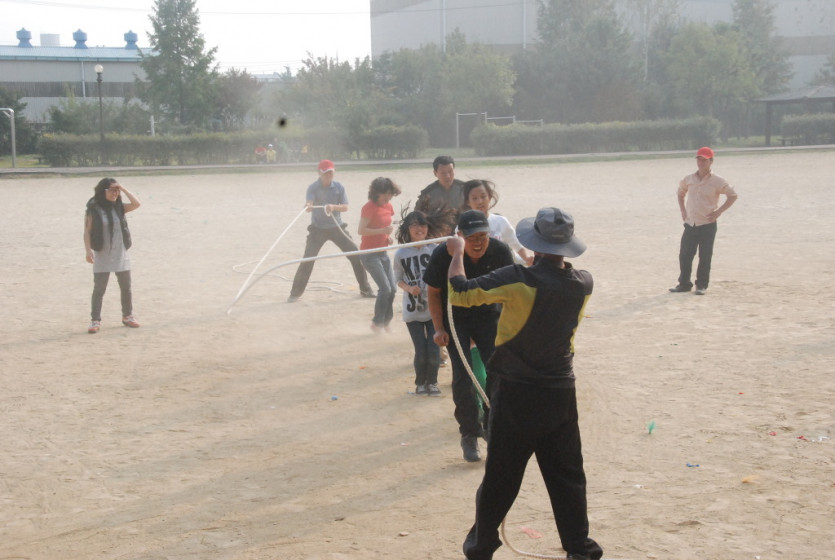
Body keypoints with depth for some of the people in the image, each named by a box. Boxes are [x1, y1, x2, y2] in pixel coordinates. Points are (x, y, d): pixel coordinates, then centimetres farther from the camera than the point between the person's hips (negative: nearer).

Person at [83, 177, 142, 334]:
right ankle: (95, 320, 4)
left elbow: (136, 204, -8)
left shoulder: (119, 208, 6)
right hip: (102, 256, -4)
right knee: (99, 289, -2)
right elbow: (87, 231, -8)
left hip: (121, 255, 4)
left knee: (126, 288, 11)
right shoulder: (93, 209, -6)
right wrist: (88, 250, -19)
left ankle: (128, 316, 26)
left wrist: (123, 189, -6)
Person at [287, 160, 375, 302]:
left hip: (336, 227, 3)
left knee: (356, 256, -3)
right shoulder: (313, 188, -11)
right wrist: (308, 206, -54)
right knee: (307, 260, -10)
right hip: (318, 229, -2)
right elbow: (309, 204, -29)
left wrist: (334, 207, -29)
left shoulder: (339, 187, -3)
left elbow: (345, 207, -8)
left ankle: (365, 289, 10)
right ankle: (296, 292, 4)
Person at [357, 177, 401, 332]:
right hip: (369, 253, -8)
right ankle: (377, 323, 2)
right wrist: (383, 230, -26)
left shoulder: (388, 206, 9)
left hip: (383, 252, 8)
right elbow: (361, 230, -21)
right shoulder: (369, 207, -15)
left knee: (392, 289, 3)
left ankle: (385, 323, 18)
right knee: (385, 288, -13)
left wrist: (389, 235, 4)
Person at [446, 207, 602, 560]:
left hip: (516, 393, -3)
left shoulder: (519, 279, -21)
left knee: (500, 475, 8)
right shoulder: (583, 285, -6)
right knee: (567, 473, 15)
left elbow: (459, 293, -16)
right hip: (561, 392, 3)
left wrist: (457, 254, -1)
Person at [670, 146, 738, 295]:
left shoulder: (717, 181, -8)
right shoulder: (689, 179, 5)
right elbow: (681, 192, 24)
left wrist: (719, 211, -10)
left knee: (705, 257, 0)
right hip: (690, 224, 4)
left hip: (707, 225, -4)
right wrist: (683, 210, 12)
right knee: (684, 255, 5)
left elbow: (733, 195, -2)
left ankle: (702, 285, 10)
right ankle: (684, 283, 16)